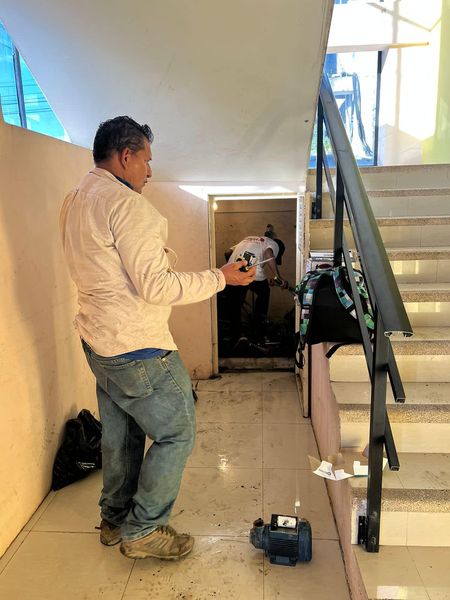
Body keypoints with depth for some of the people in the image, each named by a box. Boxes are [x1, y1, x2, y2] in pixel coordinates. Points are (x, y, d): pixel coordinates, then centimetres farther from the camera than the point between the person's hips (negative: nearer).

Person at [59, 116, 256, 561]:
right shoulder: (126, 204, -20)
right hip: (137, 348, -10)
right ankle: (142, 531, 19)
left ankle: (115, 521, 37)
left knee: (119, 433, 21)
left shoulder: (74, 201, 11)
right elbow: (155, 286, -24)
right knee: (176, 433, 6)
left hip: (98, 340, 10)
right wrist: (220, 278, -14)